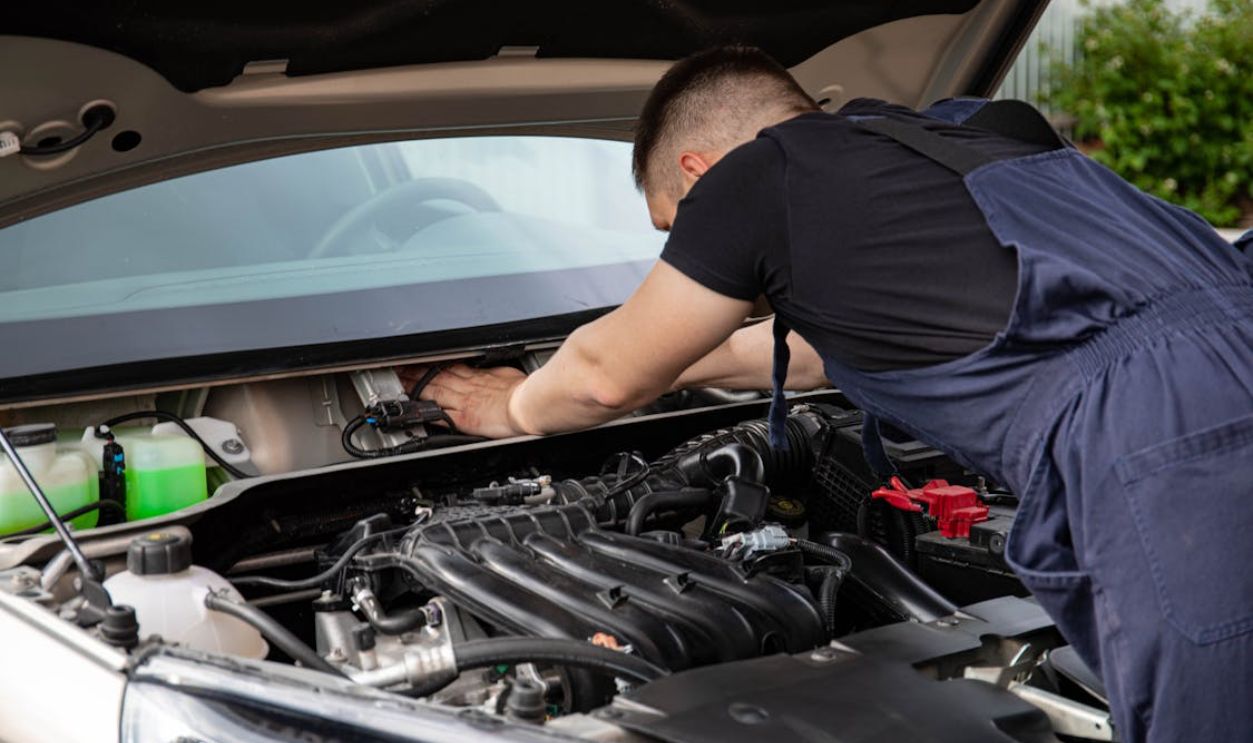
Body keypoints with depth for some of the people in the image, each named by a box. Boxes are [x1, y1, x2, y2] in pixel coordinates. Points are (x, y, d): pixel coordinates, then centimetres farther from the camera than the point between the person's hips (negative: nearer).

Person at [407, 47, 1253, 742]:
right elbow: (824, 349, 49)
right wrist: (678, 365, 60)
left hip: (1167, 452, -8)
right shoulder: (960, 134, 31)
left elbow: (611, 375, 22)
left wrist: (516, 408, 43)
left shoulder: (754, 176, 7)